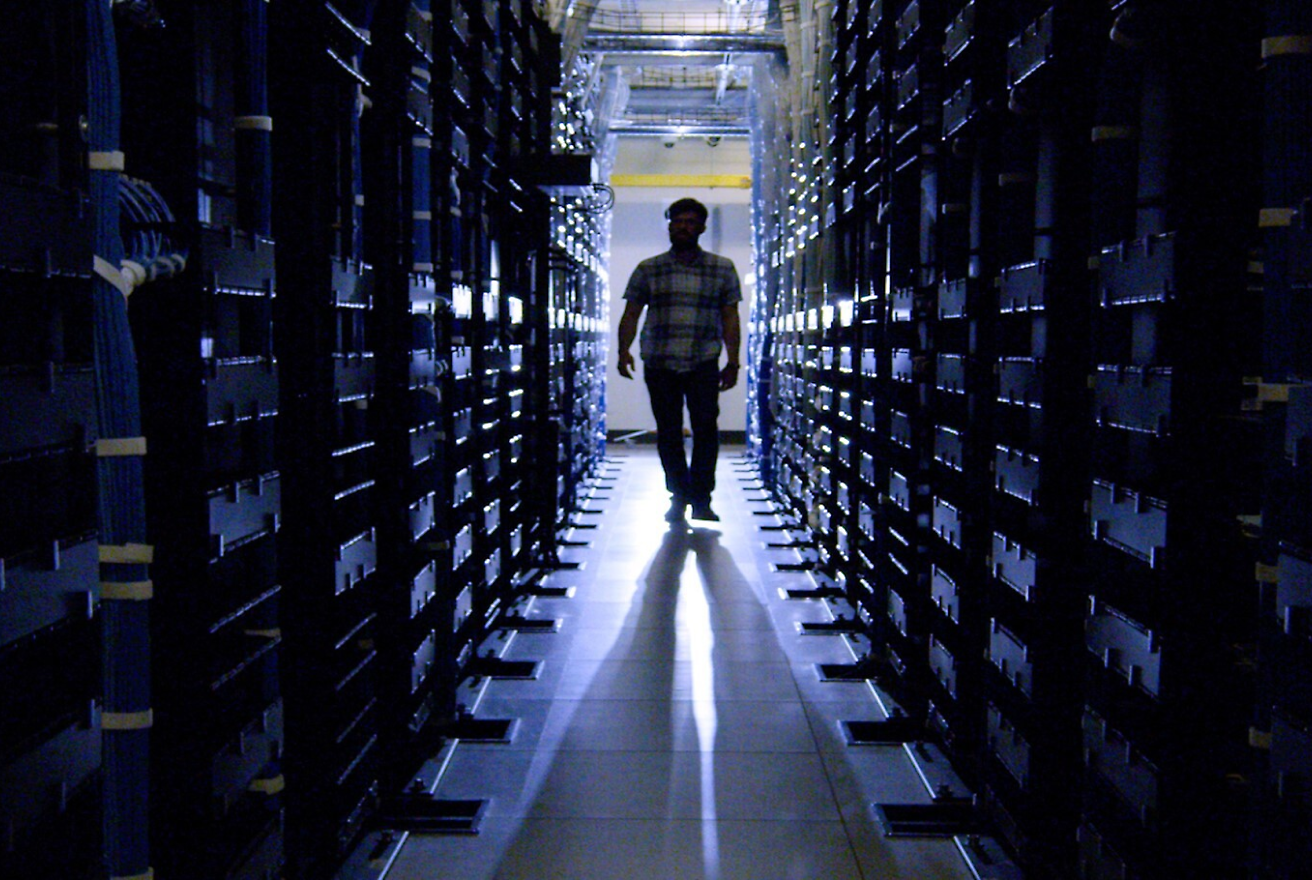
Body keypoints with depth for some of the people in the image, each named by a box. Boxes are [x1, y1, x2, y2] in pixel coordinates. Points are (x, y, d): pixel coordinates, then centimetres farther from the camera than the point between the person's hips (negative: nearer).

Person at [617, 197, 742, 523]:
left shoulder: (723, 269, 9)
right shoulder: (648, 270, 8)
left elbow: (730, 319, 8)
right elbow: (631, 314, 7)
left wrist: (732, 363, 1)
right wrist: (624, 351, -9)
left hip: (704, 363, -1)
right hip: (659, 362, 1)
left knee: (706, 427, -11)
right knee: (668, 432, 3)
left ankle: (701, 499, -4)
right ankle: (678, 497, 16)